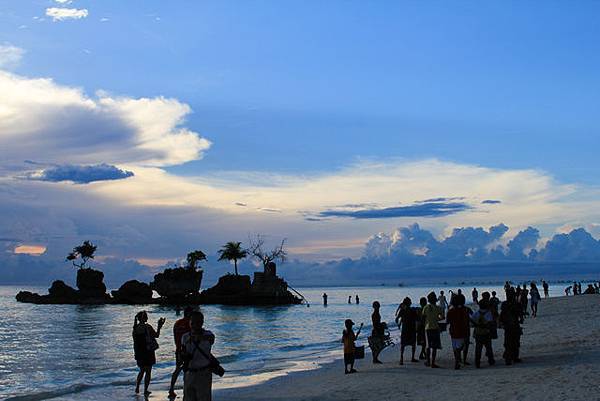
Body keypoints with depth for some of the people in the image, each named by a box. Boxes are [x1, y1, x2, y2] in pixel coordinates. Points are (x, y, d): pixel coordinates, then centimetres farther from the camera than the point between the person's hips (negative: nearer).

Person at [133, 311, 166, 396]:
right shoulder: (147, 327, -15)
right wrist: (159, 326, 5)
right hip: (148, 351, -6)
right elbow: (156, 335, -5)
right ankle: (145, 391, 4)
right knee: (148, 371, 4)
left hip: (139, 352, 6)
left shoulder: (135, 328, 1)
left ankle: (137, 388, 23)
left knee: (142, 371, 22)